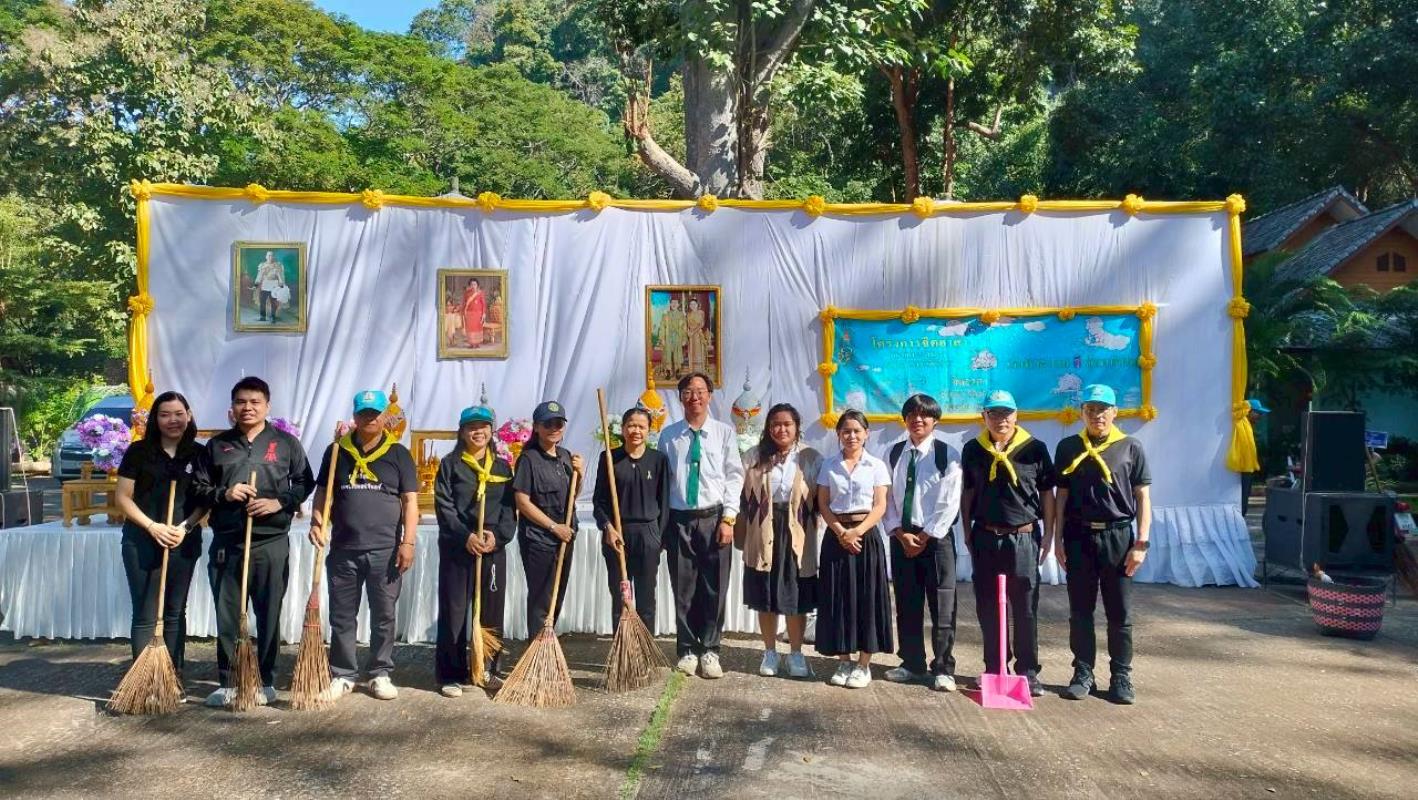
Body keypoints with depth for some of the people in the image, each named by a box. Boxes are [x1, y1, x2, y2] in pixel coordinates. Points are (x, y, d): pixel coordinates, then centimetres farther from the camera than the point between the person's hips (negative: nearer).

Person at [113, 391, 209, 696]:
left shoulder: (198, 454, 3)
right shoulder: (139, 451, -2)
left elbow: (204, 500, 4)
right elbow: (123, 497, -3)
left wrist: (186, 526, -12)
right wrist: (152, 526, -14)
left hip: (184, 542, 2)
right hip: (142, 541, -2)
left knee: (175, 612, 10)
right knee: (145, 615, 0)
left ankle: (175, 679, 18)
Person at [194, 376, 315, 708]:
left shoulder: (286, 443, 4)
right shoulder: (217, 445, 10)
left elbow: (305, 482, 6)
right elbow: (198, 487, 11)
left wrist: (280, 502, -10)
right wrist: (223, 494, -8)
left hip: (271, 544, -2)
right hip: (226, 543, 2)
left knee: (269, 616, 5)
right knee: (227, 617, 7)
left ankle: (266, 682, 16)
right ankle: (227, 683, 18)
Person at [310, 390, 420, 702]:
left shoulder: (398, 454, 2)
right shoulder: (338, 451, 8)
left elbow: (410, 500, -1)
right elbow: (322, 493, 11)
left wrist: (408, 541, -9)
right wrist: (317, 522, -8)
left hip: (385, 550, -2)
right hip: (343, 549, 2)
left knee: (383, 616, 6)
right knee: (341, 616, 9)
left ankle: (380, 674, 18)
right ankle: (342, 675, 20)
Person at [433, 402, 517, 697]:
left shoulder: (502, 467, 11)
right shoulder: (450, 464, 3)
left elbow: (509, 508, 5)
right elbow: (443, 506, -6)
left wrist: (498, 535, -12)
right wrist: (466, 536, -18)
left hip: (494, 548, 3)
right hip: (457, 547, -3)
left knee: (492, 611, 7)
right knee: (454, 610, 0)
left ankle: (487, 669, 20)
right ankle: (451, 674, 7)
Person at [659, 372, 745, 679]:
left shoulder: (725, 432, 2)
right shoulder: (668, 435, 4)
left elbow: (734, 477, 0)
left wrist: (728, 518, -8)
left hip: (714, 518, -1)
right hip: (678, 519, 1)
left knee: (715, 588, 4)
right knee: (683, 589, 7)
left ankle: (710, 651, 17)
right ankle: (687, 650, 20)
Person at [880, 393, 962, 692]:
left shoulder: (947, 455, -5)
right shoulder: (893, 454, 6)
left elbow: (949, 503, -9)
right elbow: (887, 499, 5)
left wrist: (925, 536, -11)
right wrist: (900, 534, -6)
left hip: (936, 537, -4)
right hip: (901, 536, 4)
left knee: (942, 606, -1)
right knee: (907, 605, 10)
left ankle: (943, 669, 9)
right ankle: (912, 664, 21)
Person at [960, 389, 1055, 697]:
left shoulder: (1035, 448, -3)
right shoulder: (973, 449, 4)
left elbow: (1047, 494, 3)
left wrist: (1048, 536, 1)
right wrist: (967, 532, 9)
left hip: (1023, 537, -2)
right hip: (985, 537, 2)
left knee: (1026, 610, 4)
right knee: (988, 609, 9)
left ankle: (1028, 672, 15)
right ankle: (994, 669, 20)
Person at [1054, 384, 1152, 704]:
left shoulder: (1131, 448, 2)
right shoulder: (1068, 448, 6)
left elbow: (1142, 498, 2)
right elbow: (1061, 496, 7)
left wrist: (1141, 543, -5)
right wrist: (1059, 540, 2)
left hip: (1118, 536, -1)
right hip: (1079, 536, 1)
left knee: (1120, 612, 5)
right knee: (1080, 611, 7)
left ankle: (1121, 677, 16)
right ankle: (1083, 674, 17)